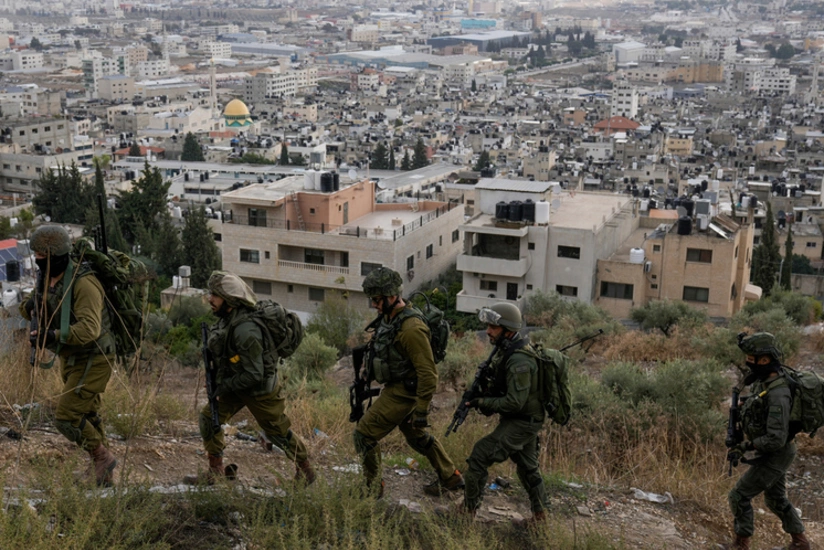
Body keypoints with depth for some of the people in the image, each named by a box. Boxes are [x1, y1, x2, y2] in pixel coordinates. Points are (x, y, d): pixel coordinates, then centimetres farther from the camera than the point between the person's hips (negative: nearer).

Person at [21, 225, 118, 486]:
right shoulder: (47, 279, 0)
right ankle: (104, 477, 33)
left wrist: (54, 335, -47)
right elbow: (29, 310, 14)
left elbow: (89, 328, -37)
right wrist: (29, 306, -10)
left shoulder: (83, 283, -27)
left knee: (66, 418, -12)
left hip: (94, 361, -9)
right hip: (70, 360, 9)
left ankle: (102, 457, 9)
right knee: (87, 419, 18)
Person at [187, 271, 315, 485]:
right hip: (236, 383, 8)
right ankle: (216, 471, 16)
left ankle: (306, 470, 29)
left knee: (278, 431, 8)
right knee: (209, 417, 3)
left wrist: (225, 386, -20)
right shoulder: (226, 319, -7)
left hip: (260, 389, -8)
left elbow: (253, 375, -30)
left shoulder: (246, 331, -35)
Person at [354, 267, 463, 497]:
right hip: (395, 389, 10)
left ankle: (371, 486, 10)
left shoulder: (411, 328, -27)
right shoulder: (390, 316, 2)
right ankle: (451, 478, 37)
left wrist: (422, 410, -23)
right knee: (417, 436, 24)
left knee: (364, 434, -5)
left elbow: (428, 373, -26)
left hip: (402, 393, -10)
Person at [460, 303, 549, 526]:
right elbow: (501, 383, 18)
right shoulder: (507, 349, 3)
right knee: (527, 466, 20)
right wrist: (484, 396, 2)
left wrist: (483, 403, -19)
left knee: (479, 456, -7)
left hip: (520, 422, -10)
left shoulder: (519, 361, -27)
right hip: (525, 420, 10)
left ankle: (468, 510, 3)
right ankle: (540, 516, 31)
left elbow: (515, 402, -28)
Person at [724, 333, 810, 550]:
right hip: (770, 453, 10)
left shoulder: (777, 395, -33)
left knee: (739, 496, -1)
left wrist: (745, 447, -27)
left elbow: (776, 439, -34)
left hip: (774, 456, -10)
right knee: (776, 499, 23)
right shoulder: (764, 379, -6)